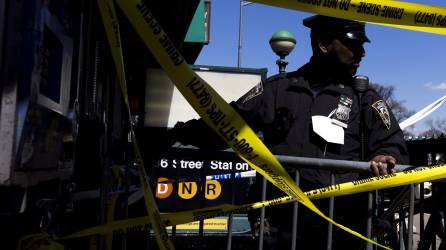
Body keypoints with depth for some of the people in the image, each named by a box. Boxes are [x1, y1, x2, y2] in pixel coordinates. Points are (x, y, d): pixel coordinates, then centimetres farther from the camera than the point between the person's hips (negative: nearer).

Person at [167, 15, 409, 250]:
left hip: (339, 229, 1)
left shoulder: (365, 98, 11)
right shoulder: (279, 88, 10)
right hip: (278, 224, 0)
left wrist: (384, 158, -22)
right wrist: (178, 133, -1)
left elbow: (392, 144, 2)